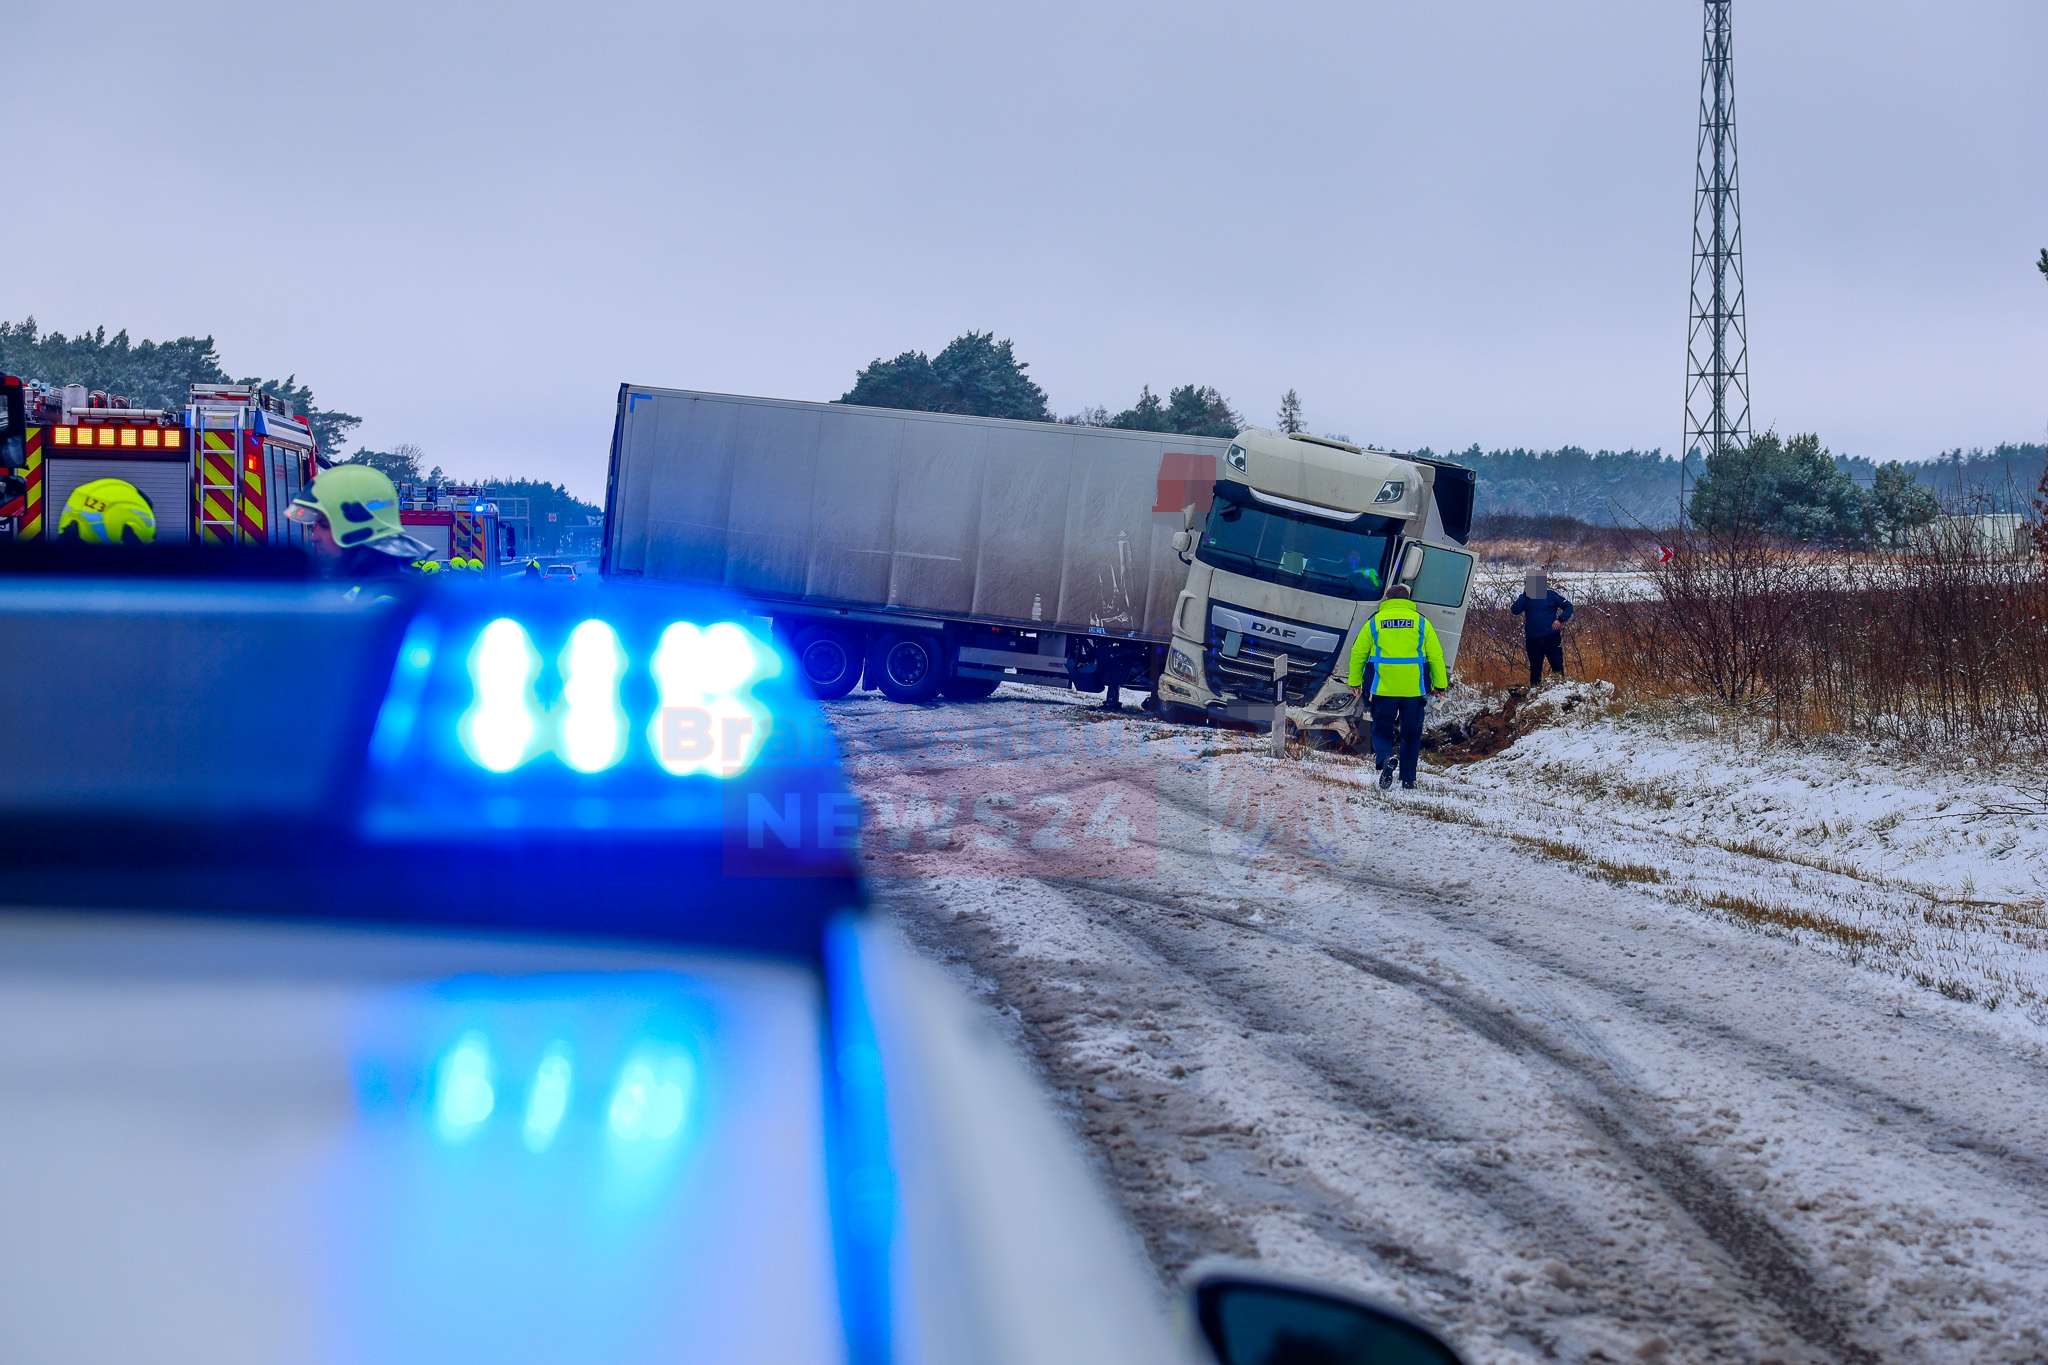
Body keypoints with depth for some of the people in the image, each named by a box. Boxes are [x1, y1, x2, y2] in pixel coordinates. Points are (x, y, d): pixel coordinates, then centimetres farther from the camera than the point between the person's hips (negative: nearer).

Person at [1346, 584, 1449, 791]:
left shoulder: (1375, 621, 5)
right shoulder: (1421, 622, 6)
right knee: (1411, 734, 12)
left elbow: (1358, 653, 8)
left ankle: (1386, 758, -22)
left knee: (1382, 730, 8)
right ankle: (1408, 779, 12)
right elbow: (1436, 655, 6)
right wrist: (1440, 684, 13)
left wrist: (1355, 681, 17)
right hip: (1414, 688, 1)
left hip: (1383, 688, -1)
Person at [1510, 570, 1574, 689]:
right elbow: (1515, 610, -11)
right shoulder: (1525, 597, 4)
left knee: (1557, 666, -6)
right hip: (1533, 640, 2)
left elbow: (1568, 606, 3)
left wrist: (1560, 620, -11)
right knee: (1535, 669, 9)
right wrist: (1525, 594, -14)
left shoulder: (1551, 594, -1)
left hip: (1551, 638, -2)